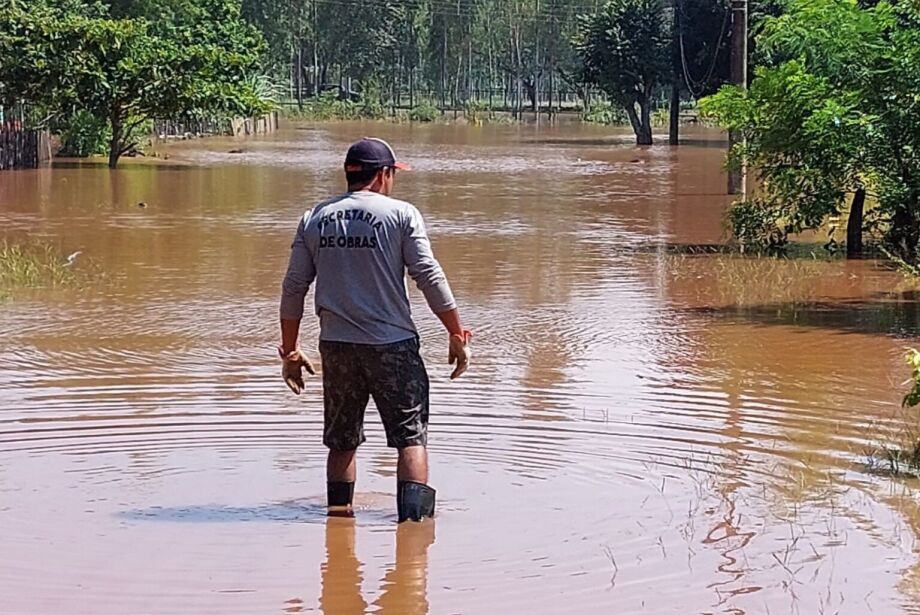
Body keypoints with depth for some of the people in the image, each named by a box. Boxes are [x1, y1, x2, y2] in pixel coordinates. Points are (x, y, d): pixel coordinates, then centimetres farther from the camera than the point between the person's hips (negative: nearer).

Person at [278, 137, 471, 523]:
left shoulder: (314, 219, 9)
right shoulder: (400, 214, -2)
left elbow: (293, 288, 8)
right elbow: (430, 278, -6)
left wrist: (289, 351, 15)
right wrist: (457, 335, 1)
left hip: (336, 344, 4)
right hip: (392, 344, -4)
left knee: (342, 441, 15)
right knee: (411, 436, 3)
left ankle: (339, 514, 16)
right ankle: (414, 515, -7)